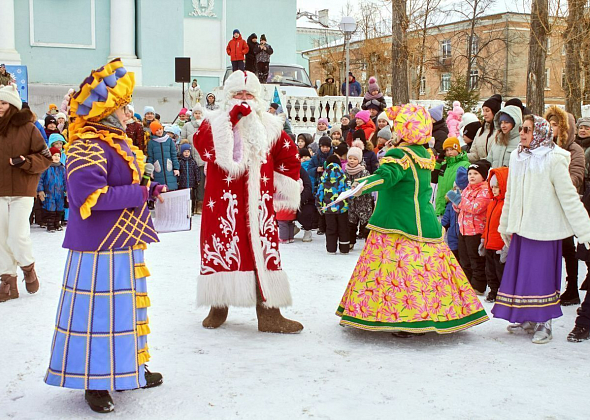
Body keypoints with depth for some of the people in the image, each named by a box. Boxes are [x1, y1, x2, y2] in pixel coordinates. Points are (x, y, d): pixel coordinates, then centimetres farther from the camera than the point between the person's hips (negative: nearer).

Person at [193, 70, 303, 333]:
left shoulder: (269, 126, 12)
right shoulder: (215, 123, 5)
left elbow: (289, 157, 20)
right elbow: (203, 146, -17)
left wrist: (284, 189, 12)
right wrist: (231, 120, -19)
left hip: (259, 202, 2)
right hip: (223, 202, -1)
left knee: (264, 252, -1)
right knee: (222, 250, 1)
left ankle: (269, 313, 3)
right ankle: (218, 307, 19)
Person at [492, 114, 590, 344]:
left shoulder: (553, 160, -12)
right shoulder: (517, 157, 7)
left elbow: (569, 197, -12)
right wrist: (505, 225, 23)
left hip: (543, 229, -6)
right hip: (521, 228, 6)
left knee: (541, 275, -1)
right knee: (520, 272, 10)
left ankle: (544, 324, 11)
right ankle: (529, 320, 23)